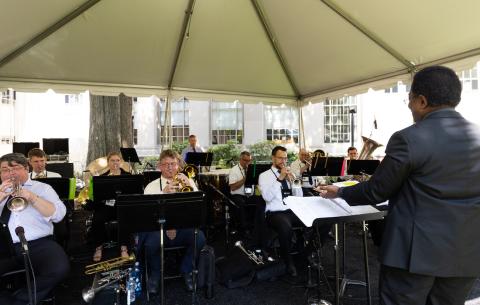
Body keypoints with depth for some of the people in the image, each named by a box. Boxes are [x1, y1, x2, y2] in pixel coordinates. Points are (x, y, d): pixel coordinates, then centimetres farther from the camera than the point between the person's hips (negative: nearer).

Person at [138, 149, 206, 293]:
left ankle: (186, 270, 4)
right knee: (151, 243, -32)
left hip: (183, 228, 1)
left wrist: (190, 186, -16)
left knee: (200, 238, -29)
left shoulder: (187, 182, 11)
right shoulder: (151, 186, 8)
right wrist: (164, 192, -22)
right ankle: (155, 274, 5)